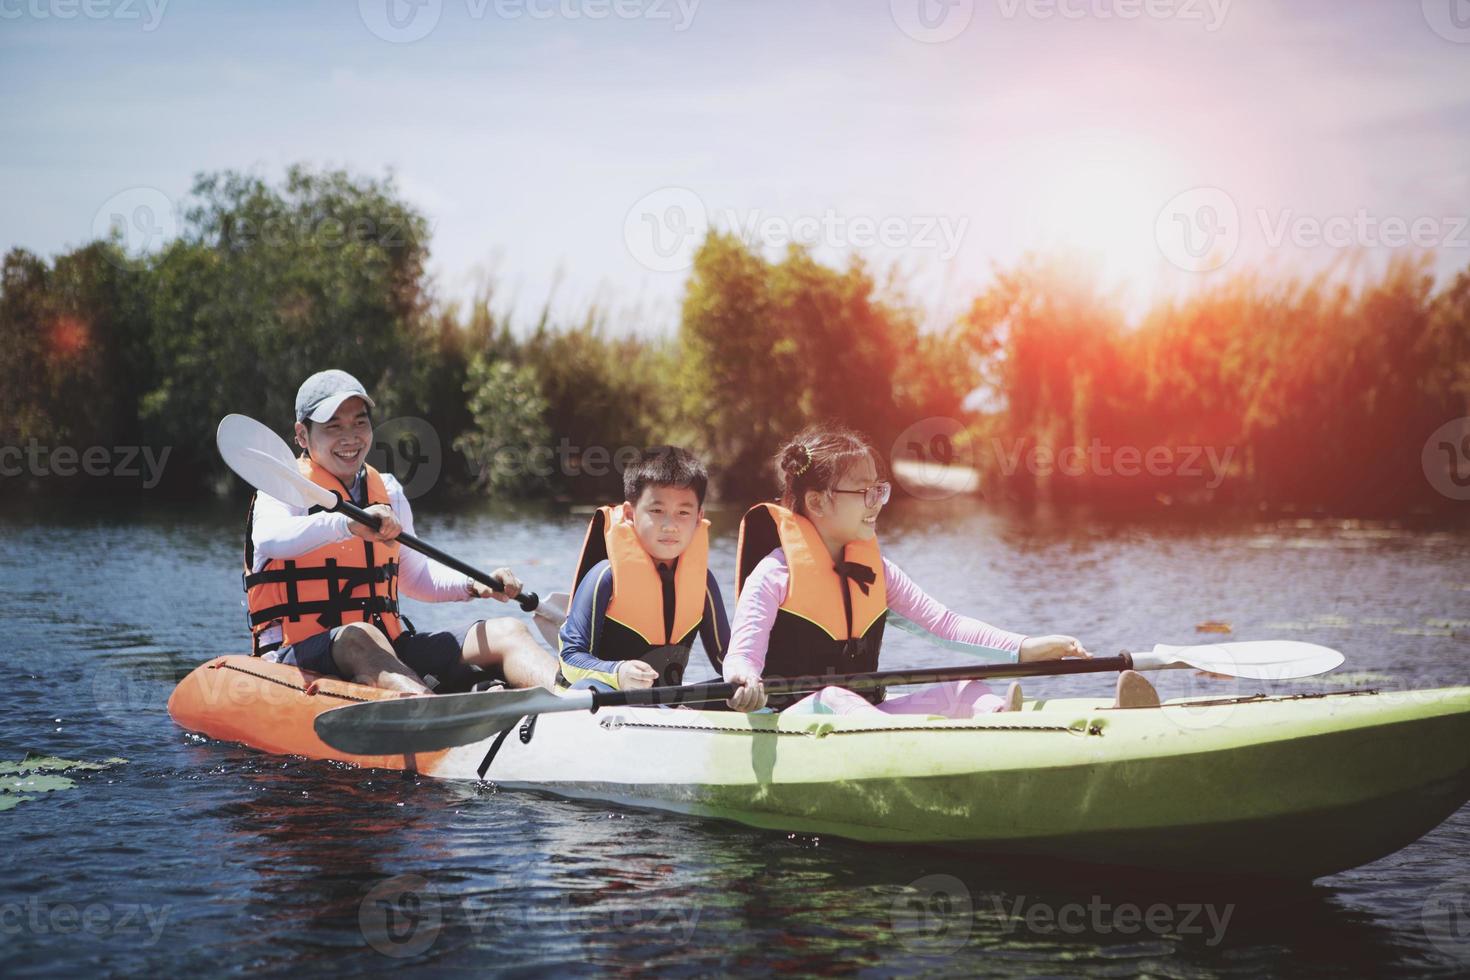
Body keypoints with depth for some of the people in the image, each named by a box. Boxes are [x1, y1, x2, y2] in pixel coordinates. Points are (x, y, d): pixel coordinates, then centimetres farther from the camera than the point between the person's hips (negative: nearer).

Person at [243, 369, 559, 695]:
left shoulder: (387, 493, 19)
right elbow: (270, 539, -27)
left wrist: (474, 585, 11)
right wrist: (348, 524, -43)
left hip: (389, 649, 7)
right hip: (302, 655, -7)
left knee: (507, 633, -9)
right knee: (358, 637, -41)